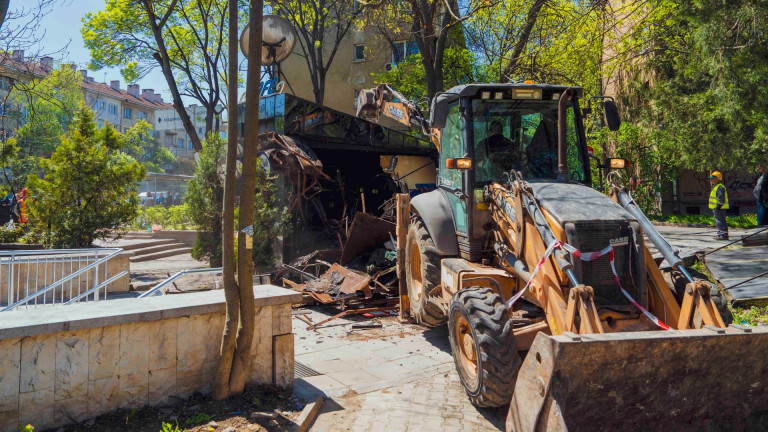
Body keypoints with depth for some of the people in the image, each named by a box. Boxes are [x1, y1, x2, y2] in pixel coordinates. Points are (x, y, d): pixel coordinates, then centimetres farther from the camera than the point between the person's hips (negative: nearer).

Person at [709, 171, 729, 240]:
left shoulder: (720, 187, -15)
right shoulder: (715, 187, 19)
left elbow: (721, 198, -22)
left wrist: (718, 206, -23)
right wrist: (714, 209, 24)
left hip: (719, 208, -11)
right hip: (716, 208, 11)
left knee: (720, 222, -10)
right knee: (718, 222, 16)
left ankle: (724, 235, -8)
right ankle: (720, 235, 23)